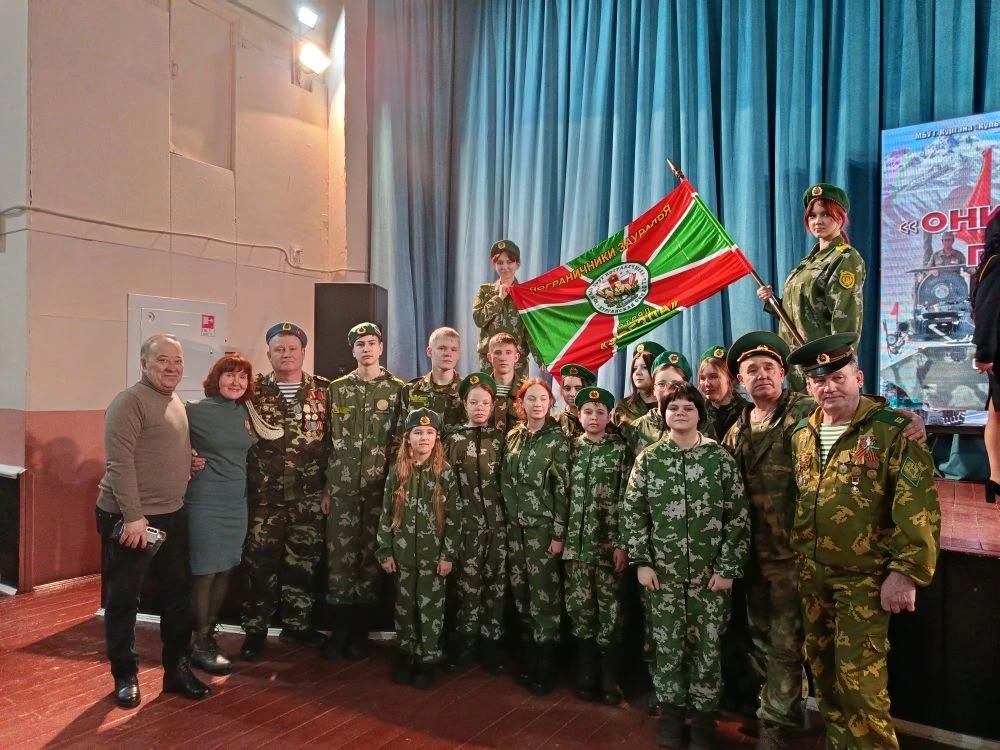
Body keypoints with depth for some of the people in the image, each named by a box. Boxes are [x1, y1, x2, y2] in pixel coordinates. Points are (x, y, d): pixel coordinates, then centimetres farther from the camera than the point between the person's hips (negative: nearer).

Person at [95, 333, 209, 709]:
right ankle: (125, 675, 22)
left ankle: (177, 668, 27)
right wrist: (133, 516, -22)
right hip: (129, 517, -8)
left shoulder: (177, 404, 13)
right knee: (123, 599, 6)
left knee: (178, 593, 14)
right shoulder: (130, 401, -13)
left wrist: (192, 463, 5)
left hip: (172, 515, 8)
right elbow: (120, 462, -20)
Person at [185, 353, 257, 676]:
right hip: (205, 502, -6)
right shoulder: (196, 410, -10)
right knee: (204, 572, 1)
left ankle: (209, 634, 26)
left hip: (237, 502, 6)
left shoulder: (244, 412, 8)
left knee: (224, 571, 12)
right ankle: (201, 644, 14)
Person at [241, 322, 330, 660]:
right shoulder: (254, 390, 3)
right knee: (260, 563, 3)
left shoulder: (324, 390, 5)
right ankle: (255, 630, 17)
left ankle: (297, 625, 25)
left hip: (309, 496, 1)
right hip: (264, 494, -1)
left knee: (303, 562, 10)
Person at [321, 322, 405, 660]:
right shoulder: (336, 389, 7)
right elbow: (326, 440, 8)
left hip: (380, 486, -1)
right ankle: (339, 629, 18)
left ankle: (360, 631, 19)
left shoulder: (398, 389, 2)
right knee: (339, 555, 3)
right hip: (342, 486, 1)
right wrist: (324, 486, 4)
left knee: (371, 555, 5)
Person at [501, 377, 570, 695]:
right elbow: (505, 482, 11)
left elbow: (563, 489, -9)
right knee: (520, 592, 11)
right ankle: (527, 659, 25)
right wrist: (508, 520, 7)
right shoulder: (512, 436, 8)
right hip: (515, 525, 5)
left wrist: (559, 533, -12)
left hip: (543, 526, -5)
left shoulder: (557, 439, -6)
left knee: (544, 594, -1)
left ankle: (543, 668, 11)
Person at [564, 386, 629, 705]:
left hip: (608, 543, -3)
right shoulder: (570, 449, 7)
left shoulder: (620, 450, -2)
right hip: (576, 543, 3)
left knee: (609, 609, 4)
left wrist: (622, 544, -11)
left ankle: (609, 678, 19)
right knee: (580, 608, 9)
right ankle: (586, 675, 23)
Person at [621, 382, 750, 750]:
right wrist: (641, 562, -3)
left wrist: (728, 567, -6)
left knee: (707, 646, 8)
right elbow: (632, 512, 2)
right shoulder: (648, 458, 1)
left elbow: (738, 516, -3)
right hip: (662, 571, 1)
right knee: (667, 644, 10)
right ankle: (671, 711, 28)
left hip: (710, 572, -1)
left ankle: (703, 716, 26)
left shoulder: (720, 457, -3)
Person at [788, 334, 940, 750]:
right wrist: (798, 558, 13)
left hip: (864, 576, -6)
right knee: (822, 668, 17)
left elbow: (918, 507, -15)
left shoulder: (893, 429, -10)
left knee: (859, 677, -2)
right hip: (811, 574, 6)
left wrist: (906, 572, -18)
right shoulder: (802, 434, 7)